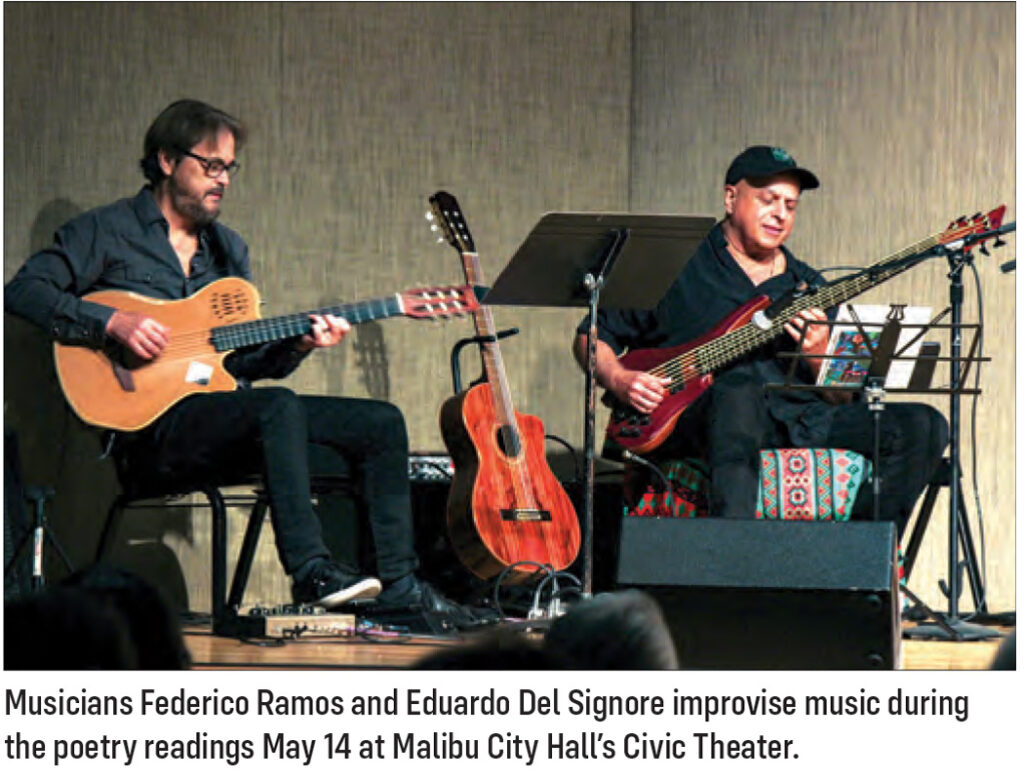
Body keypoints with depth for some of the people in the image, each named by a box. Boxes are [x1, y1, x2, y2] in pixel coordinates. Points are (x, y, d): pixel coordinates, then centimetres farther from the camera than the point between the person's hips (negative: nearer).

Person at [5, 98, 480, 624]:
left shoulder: (228, 247, 23)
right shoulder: (107, 232, 3)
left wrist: (297, 346, -1)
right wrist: (113, 323, -19)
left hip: (226, 409, 7)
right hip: (152, 422, -7)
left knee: (380, 423, -4)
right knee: (278, 407, -36)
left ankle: (398, 584, -4)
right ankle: (311, 571, -41)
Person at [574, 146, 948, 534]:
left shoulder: (809, 287, 23)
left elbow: (845, 398, 17)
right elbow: (591, 337, 14)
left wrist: (819, 354, -5)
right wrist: (621, 382, -7)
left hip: (798, 420, 5)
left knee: (922, 427, -14)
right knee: (738, 393, -42)